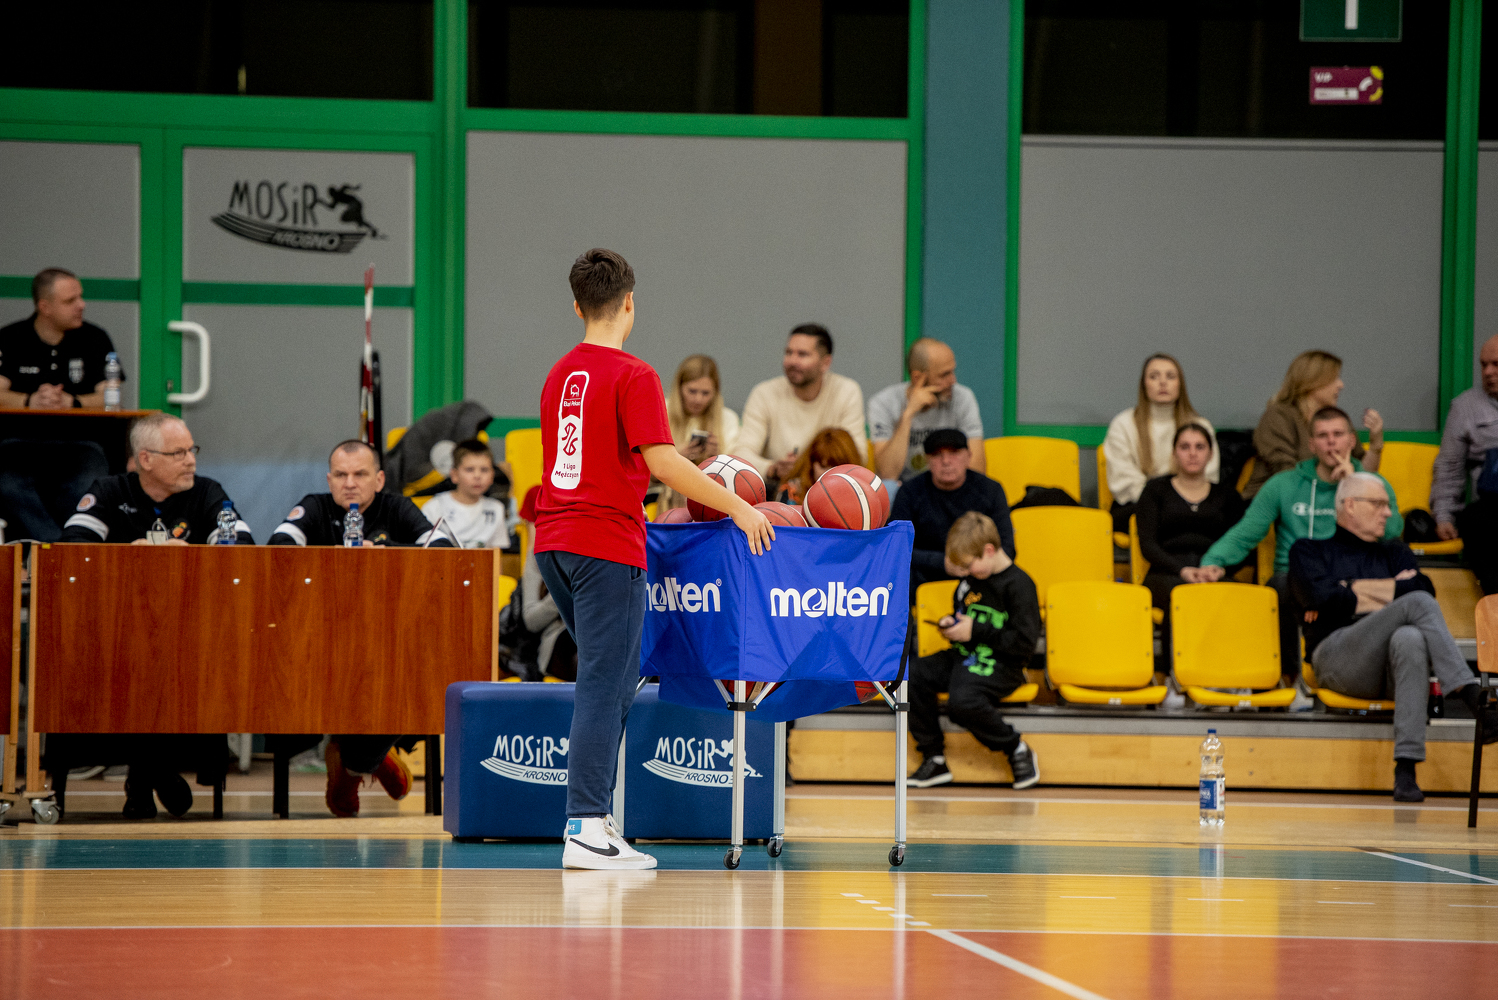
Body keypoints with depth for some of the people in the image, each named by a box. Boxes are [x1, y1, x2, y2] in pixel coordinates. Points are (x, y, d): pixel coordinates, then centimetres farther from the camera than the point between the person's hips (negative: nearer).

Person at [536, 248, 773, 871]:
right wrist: (737, 507, -12)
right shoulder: (633, 376, -10)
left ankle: (593, 812, 17)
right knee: (604, 686, -8)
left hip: (554, 540, 8)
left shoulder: (560, 374, 15)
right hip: (606, 545, -8)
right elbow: (662, 462, -18)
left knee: (614, 679, 18)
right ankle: (585, 831, -13)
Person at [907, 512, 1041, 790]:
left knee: (962, 701, -35)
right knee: (913, 675, -13)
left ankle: (1018, 751, -12)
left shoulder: (1018, 585, -14)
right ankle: (934, 759, -7)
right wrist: (951, 624, 6)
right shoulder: (971, 580, 11)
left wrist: (975, 631, -17)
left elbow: (1025, 643, -19)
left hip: (1001, 665, -8)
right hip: (964, 656, 8)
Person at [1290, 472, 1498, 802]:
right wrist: (1389, 592, 5)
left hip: (1393, 663, 3)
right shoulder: (1310, 551, 20)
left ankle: (1406, 770, -52)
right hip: (1337, 658, -3)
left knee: (1410, 638, -39)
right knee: (1417, 604, -28)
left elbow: (1425, 587, 7)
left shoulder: (1394, 552, 31)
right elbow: (1319, 598, -3)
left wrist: (1353, 590, 4)